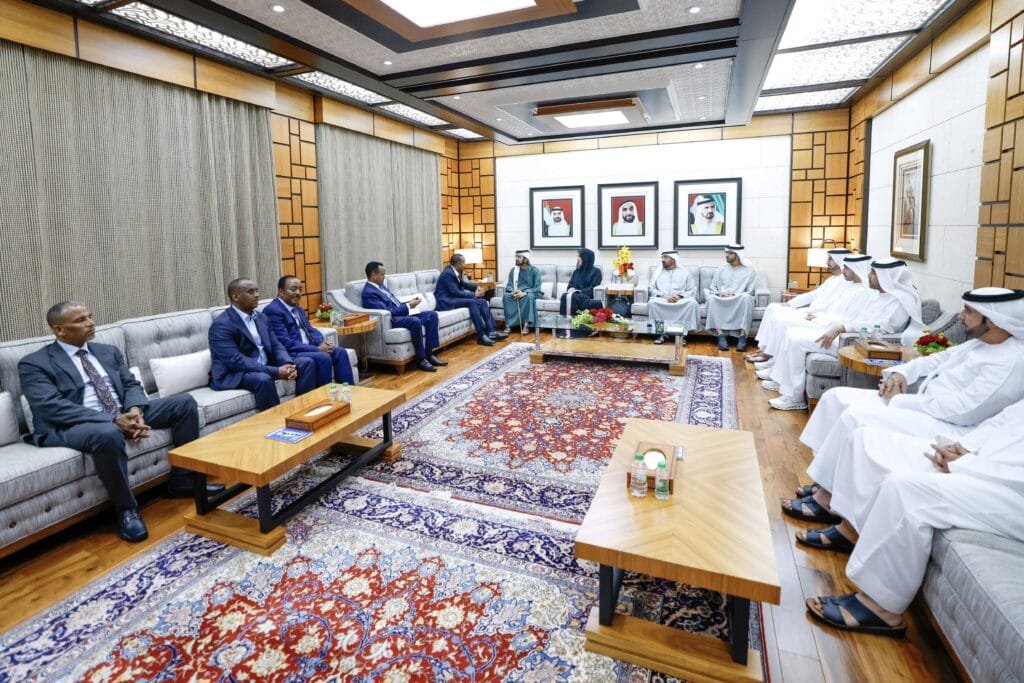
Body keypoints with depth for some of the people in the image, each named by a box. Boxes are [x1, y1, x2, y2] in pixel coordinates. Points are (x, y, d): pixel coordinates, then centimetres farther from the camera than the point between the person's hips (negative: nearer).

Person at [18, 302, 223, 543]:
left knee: (184, 402, -7)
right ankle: (125, 508, -19)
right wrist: (113, 420, -27)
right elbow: (52, 407, -17)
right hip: (72, 426, -6)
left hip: (125, 415, 7)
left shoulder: (108, 351, 17)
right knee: (108, 433, -42)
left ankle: (183, 480, 0)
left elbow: (131, 384, 12)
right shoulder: (34, 364, -3)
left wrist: (135, 410, -13)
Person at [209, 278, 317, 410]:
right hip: (234, 373, -8)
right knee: (263, 379, -38)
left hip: (265, 366, 8)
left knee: (307, 362, -5)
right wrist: (276, 372, -30)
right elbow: (235, 361, -25)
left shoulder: (261, 317, 9)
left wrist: (288, 364, -16)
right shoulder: (221, 325, -16)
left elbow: (276, 345, 7)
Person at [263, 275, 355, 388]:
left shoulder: (298, 309, 17)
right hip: (289, 353, -9)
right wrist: (317, 349, -20)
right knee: (323, 357, -28)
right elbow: (285, 343, -19)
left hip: (308, 348, 9)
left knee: (340, 352, -9)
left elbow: (310, 330, 17)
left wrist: (322, 343, -6)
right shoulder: (273, 310, -12)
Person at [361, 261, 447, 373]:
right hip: (391, 320, -10)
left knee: (432, 315, -3)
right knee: (415, 321, -37)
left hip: (401, 314, 10)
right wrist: (408, 306, -15)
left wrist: (409, 303, 5)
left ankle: (429, 354, -5)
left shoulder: (380, 286, 18)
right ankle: (421, 360, -23)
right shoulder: (369, 292, -14)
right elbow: (386, 312, -21)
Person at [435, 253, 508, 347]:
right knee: (472, 302, -30)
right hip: (446, 302, -10)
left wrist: (476, 288, 7)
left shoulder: (456, 272, 9)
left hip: (454, 298, 10)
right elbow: (455, 292, -22)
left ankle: (491, 332, -12)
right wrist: (474, 295, -15)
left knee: (483, 301, -3)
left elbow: (463, 284, 24)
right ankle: (481, 336, -28)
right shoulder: (448, 273, -18)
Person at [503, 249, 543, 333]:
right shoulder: (513, 270, 5)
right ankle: (508, 325, -32)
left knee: (529, 296, -39)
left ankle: (526, 325, -38)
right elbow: (509, 285, 3)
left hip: (530, 293, -3)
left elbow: (537, 288, -14)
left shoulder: (535, 270, -7)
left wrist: (524, 293, -30)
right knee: (505, 296, -29)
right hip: (516, 293, 3)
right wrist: (513, 291, -21)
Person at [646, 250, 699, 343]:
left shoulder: (685, 272, 14)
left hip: (681, 301, 0)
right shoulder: (658, 272, 17)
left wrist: (680, 296, -14)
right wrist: (663, 295, -11)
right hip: (662, 300, 1)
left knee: (692, 302, -31)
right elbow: (651, 289, 7)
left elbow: (692, 291, 6)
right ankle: (661, 333, -23)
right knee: (652, 302, -32)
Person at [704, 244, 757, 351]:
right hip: (721, 301, 2)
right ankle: (721, 335, -37)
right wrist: (719, 293, -9)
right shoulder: (721, 270, 16)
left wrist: (734, 295, -17)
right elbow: (712, 288, 14)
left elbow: (749, 292, -1)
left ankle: (742, 336, -38)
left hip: (740, 301, -2)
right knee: (712, 298, -32)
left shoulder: (750, 271, 7)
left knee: (746, 298, -37)